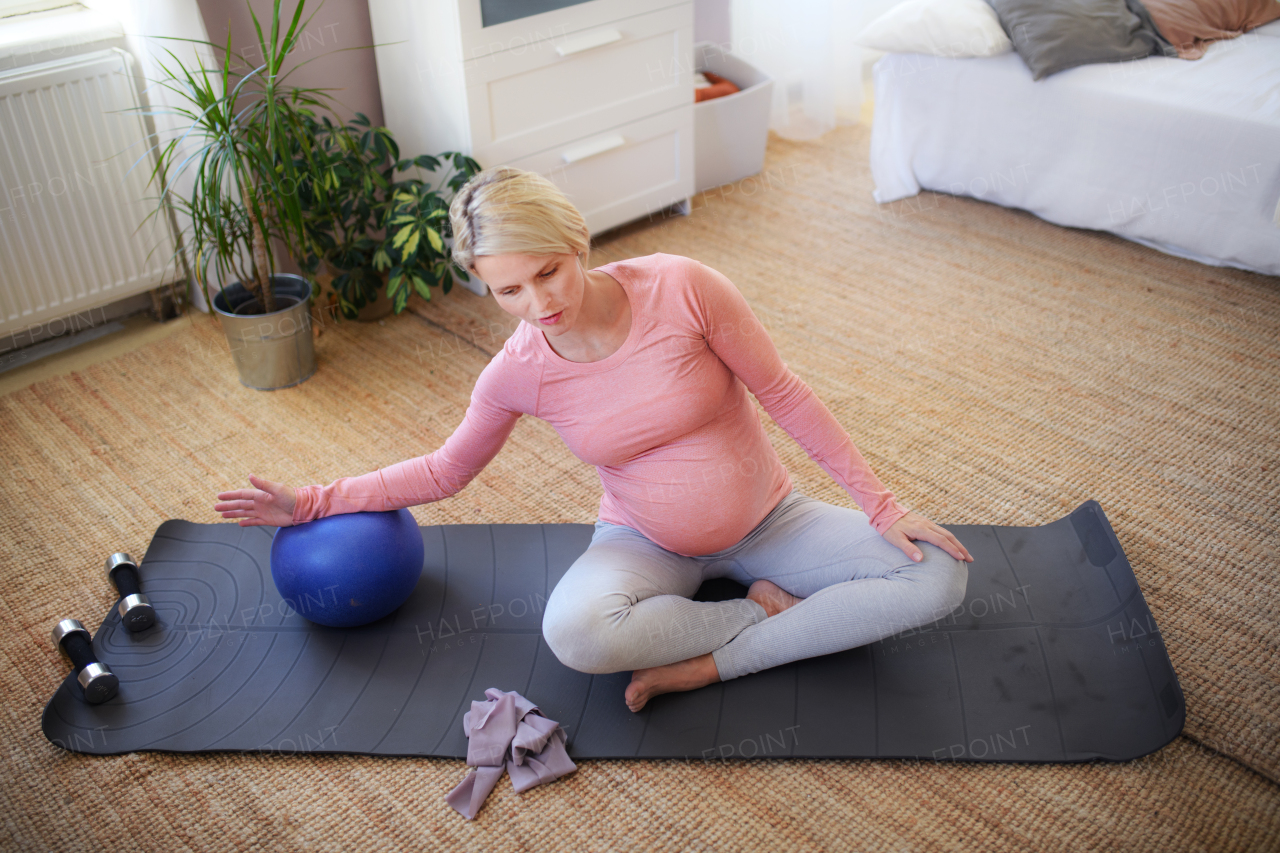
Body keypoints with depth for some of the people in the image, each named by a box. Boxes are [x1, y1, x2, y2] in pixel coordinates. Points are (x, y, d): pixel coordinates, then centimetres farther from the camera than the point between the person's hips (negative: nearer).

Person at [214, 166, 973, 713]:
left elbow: (784, 394, -12)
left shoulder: (681, 287, -22)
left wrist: (881, 504, -10)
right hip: (649, 542, 0)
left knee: (940, 579, -17)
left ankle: (704, 665, -16)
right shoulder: (518, 373, -14)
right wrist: (316, 502, -2)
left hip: (767, 520, 1)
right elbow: (446, 470, 4)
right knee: (576, 632, -35)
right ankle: (767, 610, -10)